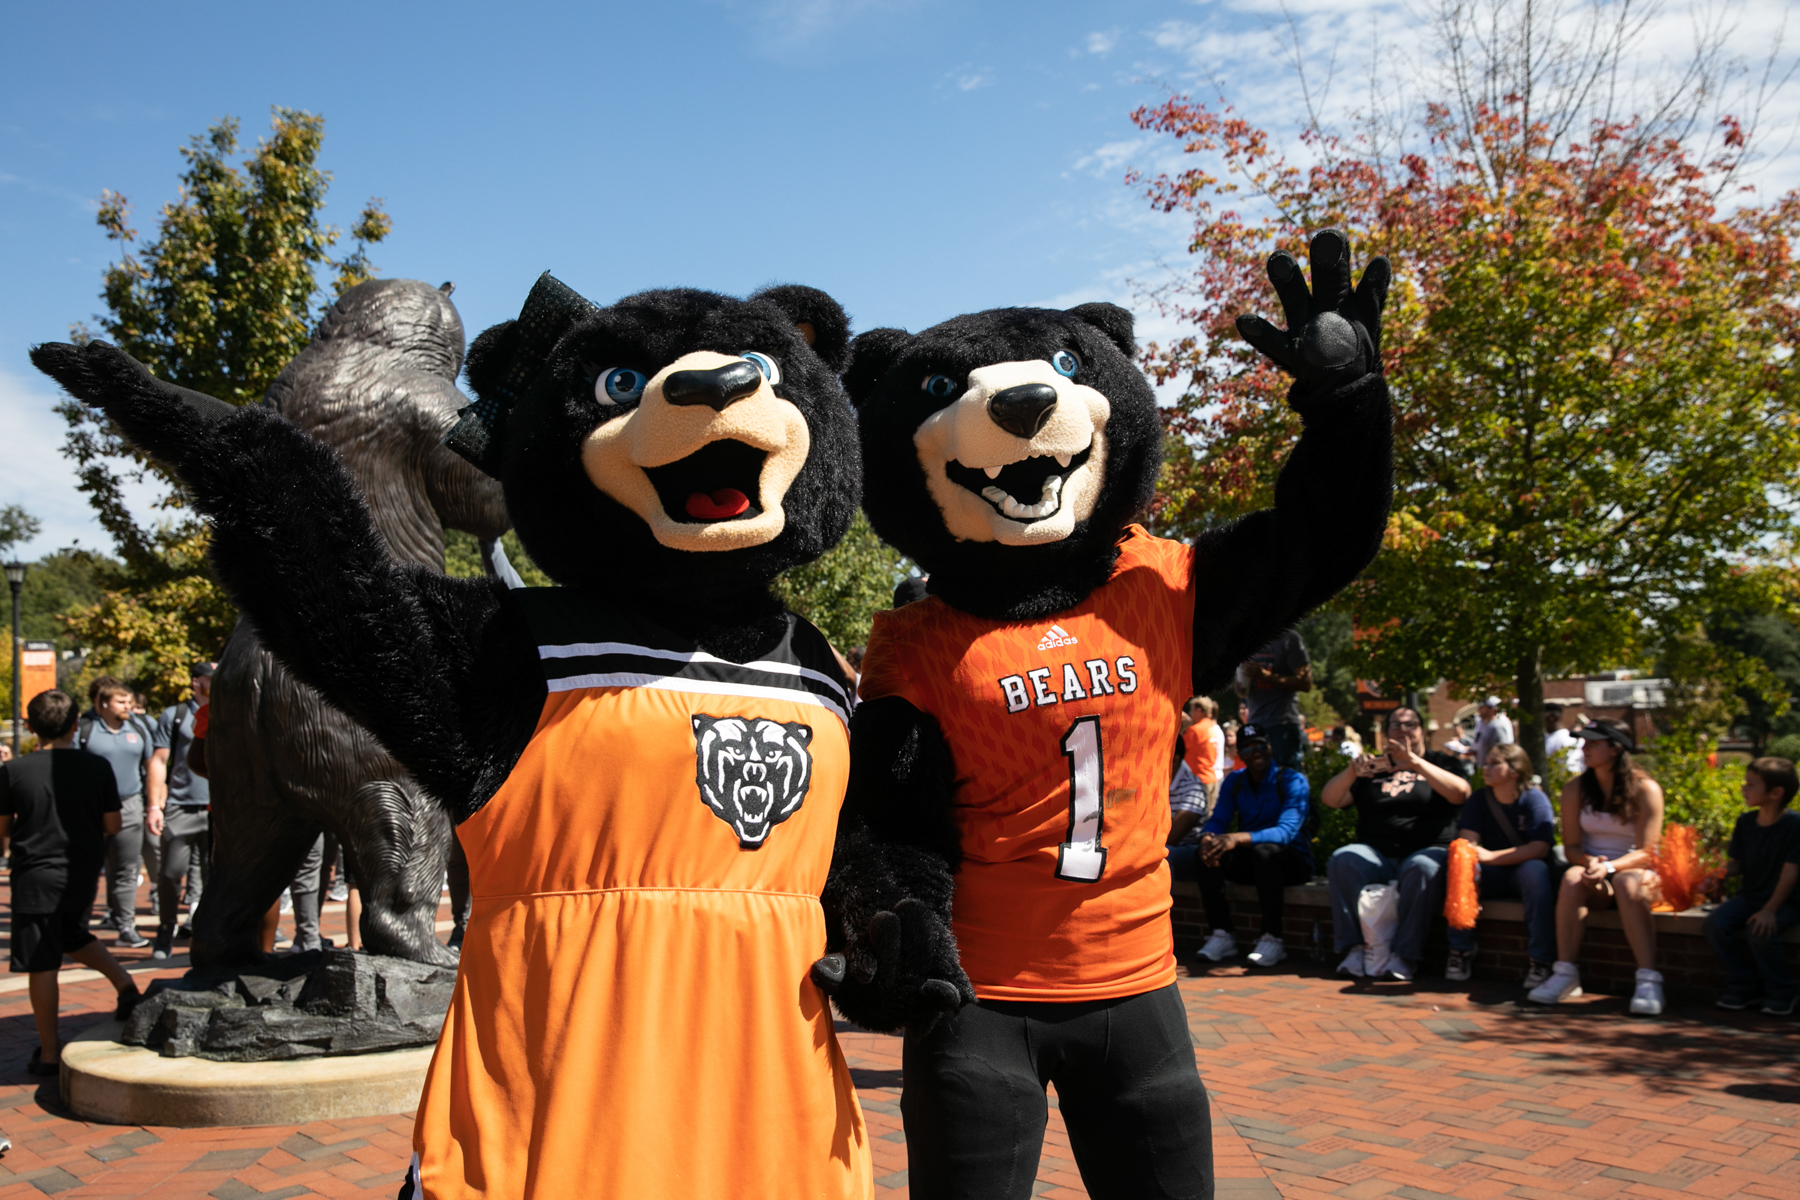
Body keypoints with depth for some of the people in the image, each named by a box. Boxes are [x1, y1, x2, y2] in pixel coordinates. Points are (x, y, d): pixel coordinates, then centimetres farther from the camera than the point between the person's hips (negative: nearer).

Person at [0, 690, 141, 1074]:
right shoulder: (97, 767, -5)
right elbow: (112, 825, -2)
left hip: (35, 876, -3)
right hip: (82, 873, 3)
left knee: (42, 965, 3)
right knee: (73, 936, 29)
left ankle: (49, 1053, 8)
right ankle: (125, 984, 13)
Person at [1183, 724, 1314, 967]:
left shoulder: (1293, 781, -12)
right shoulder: (1234, 781, 7)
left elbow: (1286, 831, -26)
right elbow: (1217, 820, -1)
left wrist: (1238, 838, -43)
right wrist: (1207, 838, -28)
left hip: (1292, 859, -5)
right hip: (1248, 859, 5)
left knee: (1264, 851, -38)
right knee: (1206, 853, -21)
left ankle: (1272, 939, -30)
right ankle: (1222, 933, -17)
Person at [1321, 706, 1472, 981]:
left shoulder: (1439, 762, 15)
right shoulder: (1373, 768, 20)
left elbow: (1460, 792, -8)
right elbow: (1329, 799, 9)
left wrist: (1415, 762, -19)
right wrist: (1353, 770, -10)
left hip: (1427, 850, -2)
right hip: (1376, 854, 3)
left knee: (1422, 868, -36)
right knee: (1342, 860, -27)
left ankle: (1405, 956, -32)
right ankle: (1352, 948, -27)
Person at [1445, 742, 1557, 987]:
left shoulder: (1535, 799, -10)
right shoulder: (1479, 799, 3)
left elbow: (1539, 848, -22)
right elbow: (1466, 841, -7)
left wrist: (1490, 856, -32)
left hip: (1523, 869, -3)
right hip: (1493, 876, 4)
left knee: (1534, 870, -36)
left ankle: (1539, 962, -30)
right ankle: (1461, 954, -17)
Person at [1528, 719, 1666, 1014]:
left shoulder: (1645, 789, -7)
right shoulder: (1575, 789, 4)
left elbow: (1646, 852, -12)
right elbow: (1572, 846, 2)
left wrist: (1610, 866, -29)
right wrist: (1589, 862, -21)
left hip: (1635, 871, -2)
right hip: (1595, 874, 3)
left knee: (1627, 883, -38)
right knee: (1573, 878, -33)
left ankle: (1648, 980, -42)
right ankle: (1566, 975, -35)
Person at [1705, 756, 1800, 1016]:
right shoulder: (1745, 823, 4)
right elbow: (1736, 863, 9)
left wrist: (1770, 910, -24)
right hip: (1750, 896, 6)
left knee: (1760, 931, -32)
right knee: (1716, 922, -19)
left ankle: (1779, 993, -6)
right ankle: (1742, 987, -2)